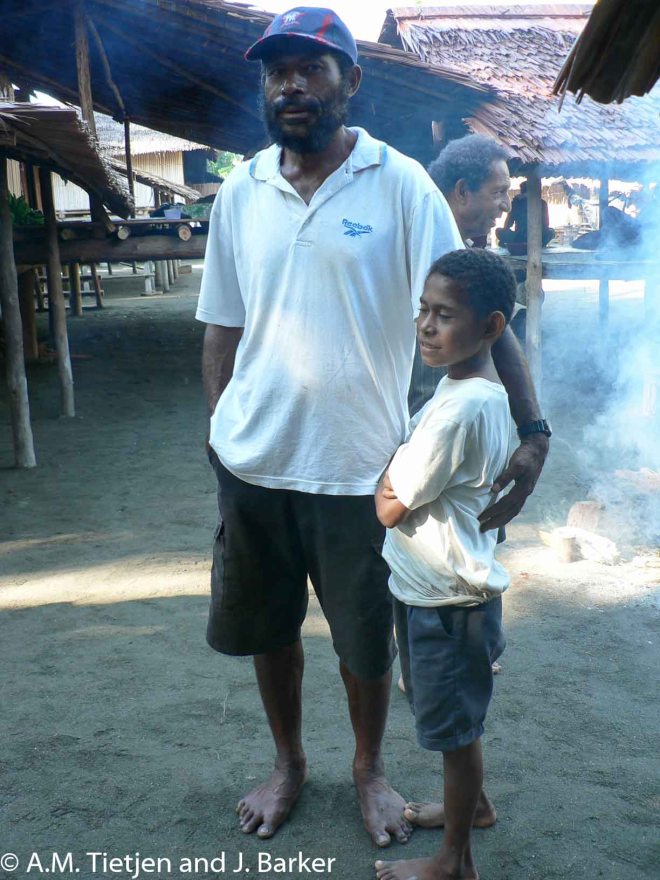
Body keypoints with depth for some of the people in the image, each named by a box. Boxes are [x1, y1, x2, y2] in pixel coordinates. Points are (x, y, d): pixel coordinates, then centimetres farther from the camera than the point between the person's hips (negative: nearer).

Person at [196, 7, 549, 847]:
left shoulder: (400, 185, -8)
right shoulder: (240, 192, 3)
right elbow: (222, 328, 9)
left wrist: (532, 430, -22)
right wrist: (219, 430, 4)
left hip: (358, 468, -3)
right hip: (252, 462, 3)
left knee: (365, 638, 13)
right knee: (266, 627, 18)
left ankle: (369, 770, 41)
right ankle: (288, 763, 43)